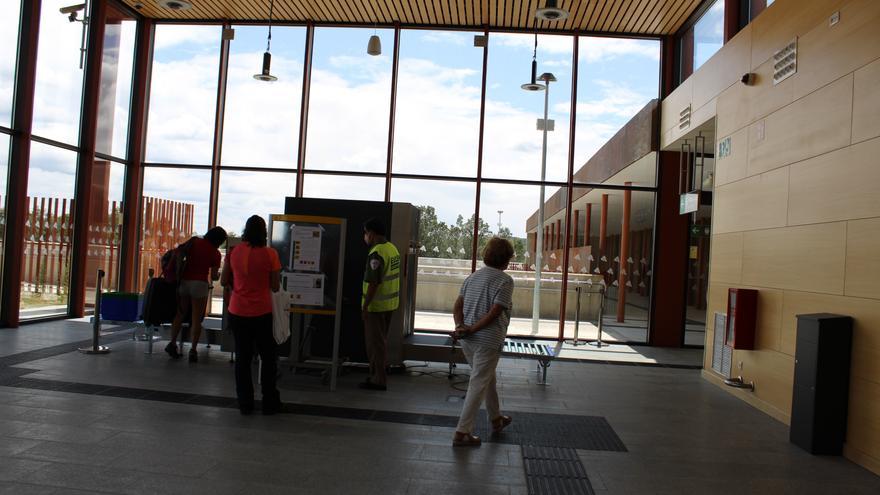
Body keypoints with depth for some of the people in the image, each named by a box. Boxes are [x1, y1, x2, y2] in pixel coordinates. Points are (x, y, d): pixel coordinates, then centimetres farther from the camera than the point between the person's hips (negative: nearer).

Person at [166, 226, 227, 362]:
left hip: (184, 281, 4)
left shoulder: (194, 241, 6)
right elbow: (214, 277, -3)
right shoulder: (215, 253, -3)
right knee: (196, 318, 2)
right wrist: (218, 274, 19)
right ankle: (193, 350, 2)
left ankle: (172, 342, 12)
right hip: (200, 283, -4)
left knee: (180, 314, 17)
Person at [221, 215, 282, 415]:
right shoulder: (270, 254, -10)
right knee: (268, 357, 11)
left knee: (242, 357, 12)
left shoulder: (234, 252, -2)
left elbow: (224, 282, 4)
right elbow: (275, 287, -7)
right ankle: (269, 402, 16)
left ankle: (245, 403, 17)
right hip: (262, 313, -2)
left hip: (237, 312, 3)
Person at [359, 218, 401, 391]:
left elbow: (373, 283, -23)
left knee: (374, 343, 1)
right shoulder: (393, 248, 8)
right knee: (381, 341, 18)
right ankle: (377, 375, 28)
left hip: (376, 305, -9)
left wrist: (365, 306, -17)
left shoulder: (376, 254, -21)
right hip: (390, 303, 9)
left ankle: (378, 380, 7)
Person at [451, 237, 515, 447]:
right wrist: (472, 330, -14)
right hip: (488, 340, -7)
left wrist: (460, 326, -7)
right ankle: (462, 433, 3)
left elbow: (458, 305, 4)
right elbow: (495, 313, -18)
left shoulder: (473, 276, 10)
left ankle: (496, 419, 41)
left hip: (468, 340, 7)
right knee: (478, 385, 1)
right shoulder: (505, 280, -10)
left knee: (488, 377, 24)